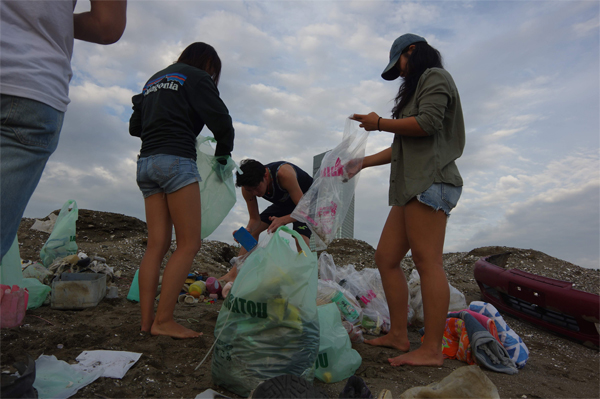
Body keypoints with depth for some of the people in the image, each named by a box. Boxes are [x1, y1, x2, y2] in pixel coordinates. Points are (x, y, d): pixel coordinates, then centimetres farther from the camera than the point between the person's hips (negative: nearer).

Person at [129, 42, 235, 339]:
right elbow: (221, 122, -6)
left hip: (147, 162, 8)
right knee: (189, 243, -6)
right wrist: (222, 155, 9)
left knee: (157, 243, 4)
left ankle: (147, 319, 4)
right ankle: (163, 320, -7)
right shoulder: (196, 77, 5)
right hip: (176, 161, -8)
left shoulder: (153, 80, 27)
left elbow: (134, 127, 27)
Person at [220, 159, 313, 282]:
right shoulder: (248, 187, -23)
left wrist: (282, 220, -55)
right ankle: (233, 274, 3)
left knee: (301, 238, -28)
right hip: (284, 203, 6)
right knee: (253, 231, -2)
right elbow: (255, 219, -13)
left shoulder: (283, 174, -41)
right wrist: (247, 231, -35)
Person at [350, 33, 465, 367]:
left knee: (427, 262, -12)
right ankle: (398, 335, 9)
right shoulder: (416, 88, 32)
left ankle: (432, 350, -7)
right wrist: (363, 162, 26)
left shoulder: (435, 77, 6)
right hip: (411, 185, 10)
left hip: (429, 182, -9)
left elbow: (427, 123, -14)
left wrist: (380, 123, -2)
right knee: (386, 258, 4)